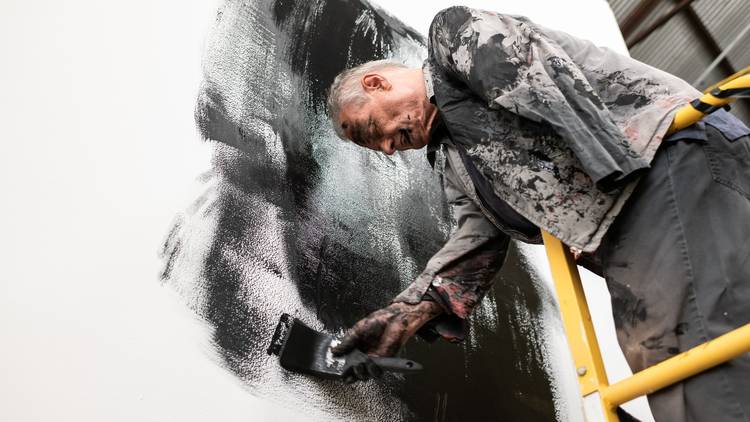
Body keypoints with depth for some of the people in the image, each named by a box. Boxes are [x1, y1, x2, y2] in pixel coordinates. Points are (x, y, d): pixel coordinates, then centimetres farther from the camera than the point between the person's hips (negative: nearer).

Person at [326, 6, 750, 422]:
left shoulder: (454, 32, 5)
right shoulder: (455, 160, 24)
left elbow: (538, 81, -13)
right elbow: (478, 241, 12)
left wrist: (612, 170, -21)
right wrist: (407, 312, 3)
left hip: (668, 157, -8)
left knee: (704, 353, -19)